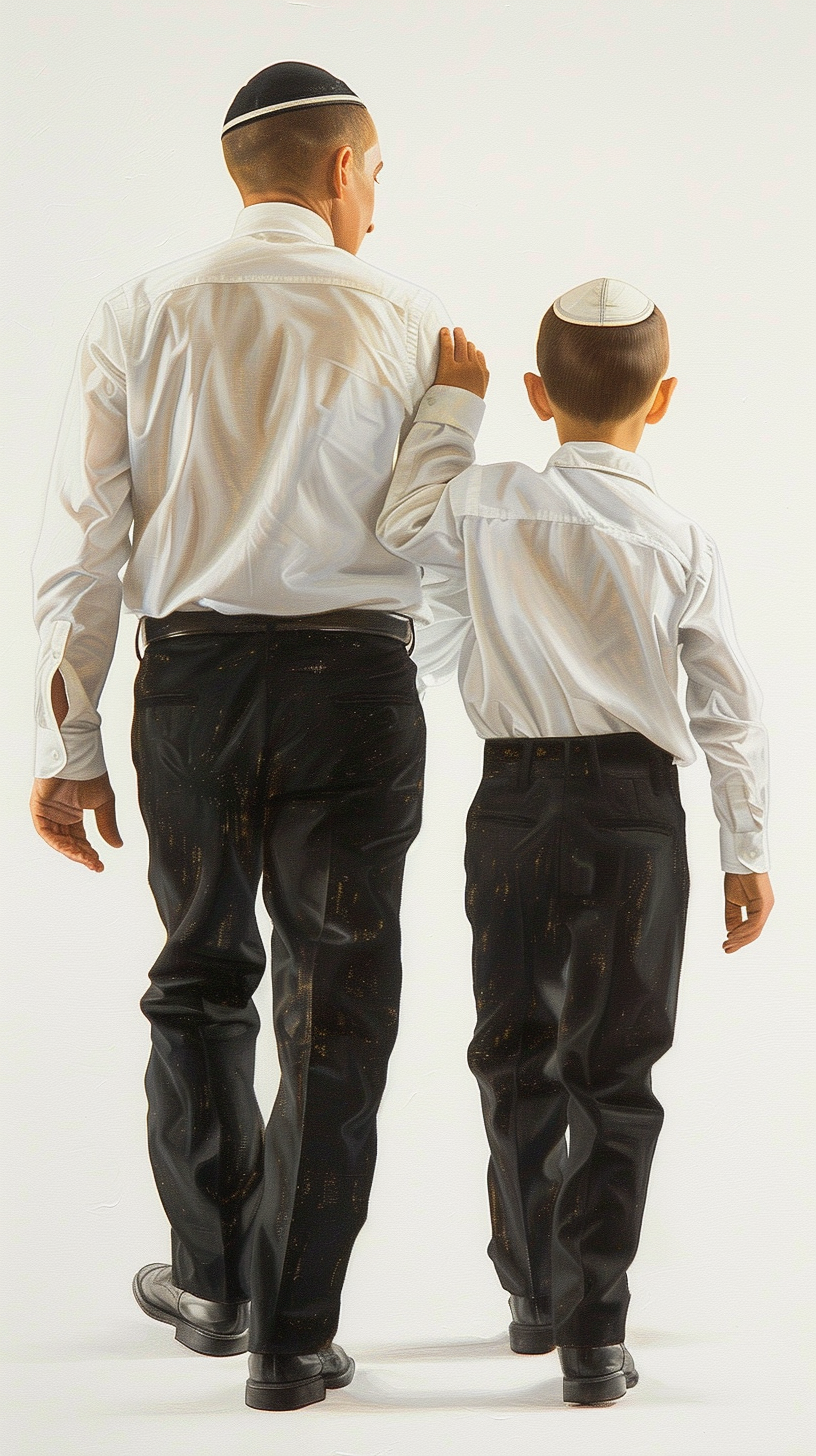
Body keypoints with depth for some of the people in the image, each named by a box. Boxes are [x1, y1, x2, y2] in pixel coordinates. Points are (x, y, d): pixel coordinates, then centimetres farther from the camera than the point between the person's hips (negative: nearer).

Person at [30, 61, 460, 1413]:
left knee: (200, 981, 20)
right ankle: (292, 1337, 12)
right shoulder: (407, 322, -2)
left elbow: (83, 543, -1)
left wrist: (69, 742, 4)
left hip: (191, 676, 2)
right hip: (354, 678, -2)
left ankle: (213, 1281, 34)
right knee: (333, 1008, 7)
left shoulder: (141, 316, 2)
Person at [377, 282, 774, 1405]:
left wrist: (452, 403, 24)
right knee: (612, 1071, 4)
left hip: (514, 801, 1)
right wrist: (746, 850, 9)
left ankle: (531, 1295, 25)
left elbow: (405, 525, 16)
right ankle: (592, 1331, 3)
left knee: (515, 1054, 15)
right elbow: (729, 710, -1)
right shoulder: (682, 543, -5)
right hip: (634, 805, -1)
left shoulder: (488, 500, -5)